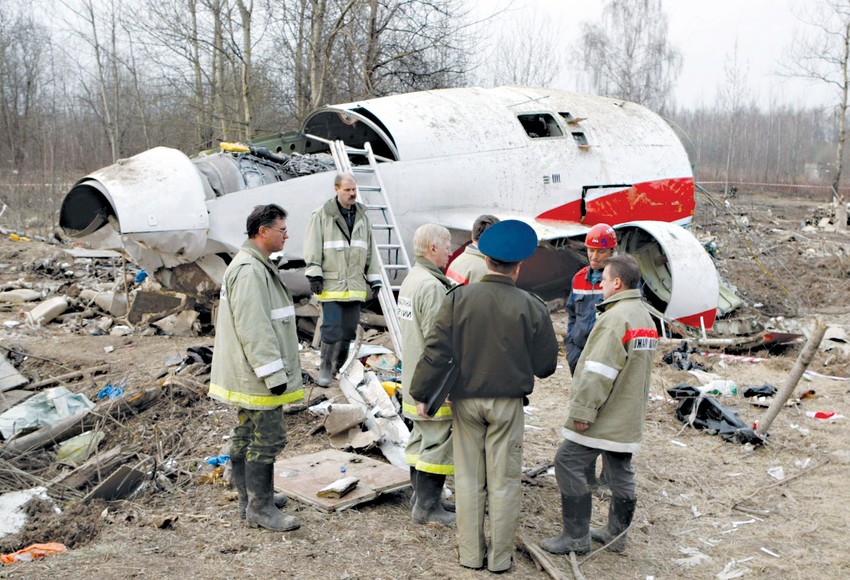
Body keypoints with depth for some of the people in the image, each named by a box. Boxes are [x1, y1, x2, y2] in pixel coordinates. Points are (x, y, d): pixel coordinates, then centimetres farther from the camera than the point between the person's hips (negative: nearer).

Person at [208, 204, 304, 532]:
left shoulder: (258, 266, 16)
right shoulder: (249, 271, -20)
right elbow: (253, 328, -25)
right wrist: (274, 373, -23)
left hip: (249, 374, 11)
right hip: (256, 374, -11)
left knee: (246, 436, 16)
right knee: (268, 438, -6)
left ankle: (250, 500, 26)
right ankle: (260, 510, 2)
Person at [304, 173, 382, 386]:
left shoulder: (362, 216, 14)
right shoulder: (322, 215, -3)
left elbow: (370, 249, 19)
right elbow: (313, 247, -5)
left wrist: (374, 278, 16)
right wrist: (314, 274, -11)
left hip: (354, 285, 5)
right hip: (331, 284, -5)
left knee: (349, 330, 10)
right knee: (332, 329, -8)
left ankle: (340, 367, 24)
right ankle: (325, 369, 3)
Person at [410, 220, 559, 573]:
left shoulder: (458, 298, -9)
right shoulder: (531, 307, -10)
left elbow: (436, 351, -10)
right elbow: (546, 366, -2)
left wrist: (421, 393, 0)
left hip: (465, 401, 1)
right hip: (508, 404, -1)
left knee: (469, 479, 13)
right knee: (503, 482, 10)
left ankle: (470, 554, 21)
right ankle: (500, 557, 18)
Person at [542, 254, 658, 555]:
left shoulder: (616, 317, -19)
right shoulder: (646, 316, 14)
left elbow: (599, 371, -24)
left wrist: (582, 410, -21)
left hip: (603, 416, -10)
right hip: (629, 417, 10)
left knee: (568, 463, -5)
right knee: (621, 471, 15)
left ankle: (576, 536, -1)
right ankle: (616, 533, 25)